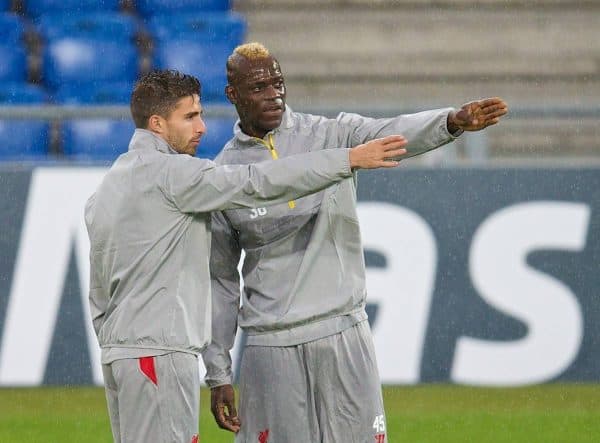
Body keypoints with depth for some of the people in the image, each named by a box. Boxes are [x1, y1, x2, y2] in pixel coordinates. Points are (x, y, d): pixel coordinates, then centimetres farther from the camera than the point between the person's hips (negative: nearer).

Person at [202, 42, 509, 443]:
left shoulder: (331, 135, 2)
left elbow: (392, 135, -18)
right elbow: (219, 279, 9)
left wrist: (453, 121, -40)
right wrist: (218, 373, 6)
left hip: (344, 334, 0)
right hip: (270, 346, 0)